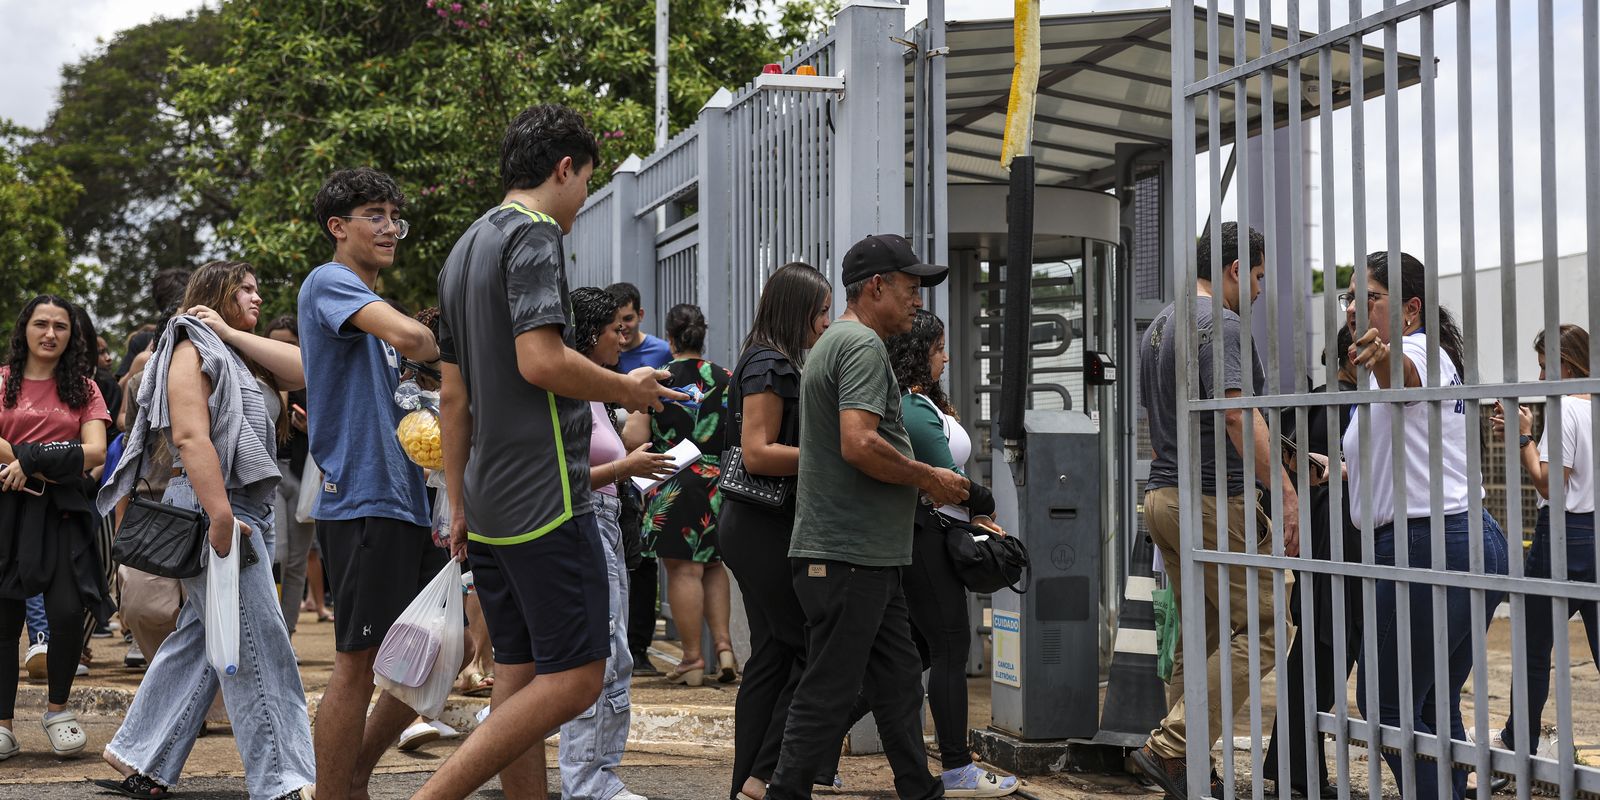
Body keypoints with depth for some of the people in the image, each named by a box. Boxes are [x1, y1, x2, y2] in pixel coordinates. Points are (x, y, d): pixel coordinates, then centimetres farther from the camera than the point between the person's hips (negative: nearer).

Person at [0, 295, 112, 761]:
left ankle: (58, 710, 12)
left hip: (60, 509, 1)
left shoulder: (83, 389, 12)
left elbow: (95, 451, -1)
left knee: (68, 613, -10)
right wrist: (52, 459, -12)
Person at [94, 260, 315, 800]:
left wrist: (233, 333, 2)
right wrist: (221, 518, -26)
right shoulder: (192, 349, -5)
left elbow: (304, 371, 5)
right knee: (258, 647, -8)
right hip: (214, 509, -9)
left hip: (249, 511, 9)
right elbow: (191, 436, -18)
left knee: (199, 638, 11)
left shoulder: (240, 356, 22)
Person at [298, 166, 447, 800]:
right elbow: (407, 335, -25)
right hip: (362, 501, -9)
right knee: (358, 664, -6)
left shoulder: (370, 307, 22)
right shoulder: (329, 282, -6)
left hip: (404, 501, 10)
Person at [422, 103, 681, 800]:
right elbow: (541, 361, -21)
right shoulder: (533, 234, -9)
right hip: (546, 500, -10)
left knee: (519, 676, 10)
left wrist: (458, 505, 21)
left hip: (489, 505, 10)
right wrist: (627, 389, -5)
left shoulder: (464, 250, 20)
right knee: (575, 678, -8)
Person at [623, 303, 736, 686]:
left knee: (683, 569, -1)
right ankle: (724, 647, 9)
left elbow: (634, 439, -9)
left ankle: (693, 658, 1)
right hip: (718, 483, 4)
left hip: (674, 486, -4)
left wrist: (631, 419, 13)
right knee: (712, 566, 17)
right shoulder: (727, 380, 3)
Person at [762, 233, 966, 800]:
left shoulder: (831, 344, 21)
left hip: (870, 559, 11)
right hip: (849, 557, -11)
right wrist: (928, 479, -13)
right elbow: (859, 444, -25)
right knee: (828, 692, -5)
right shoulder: (863, 346, -13)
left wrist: (924, 482, 19)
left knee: (899, 680, 14)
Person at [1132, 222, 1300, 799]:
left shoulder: (1159, 326, 19)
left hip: (1161, 496, 10)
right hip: (1214, 499, -10)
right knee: (1260, 629, -7)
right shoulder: (1220, 325, -12)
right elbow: (1239, 416, -23)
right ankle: (1169, 747, -13)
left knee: (1200, 637, 14)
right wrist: (1287, 494, -26)